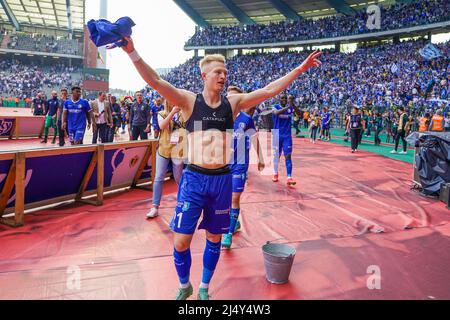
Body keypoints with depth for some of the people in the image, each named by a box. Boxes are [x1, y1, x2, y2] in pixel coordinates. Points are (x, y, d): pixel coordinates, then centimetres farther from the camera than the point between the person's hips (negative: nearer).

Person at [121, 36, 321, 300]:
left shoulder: (233, 102, 4)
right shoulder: (189, 101, -2)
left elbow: (270, 90, 3)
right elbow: (156, 81, -14)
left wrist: (301, 69, 1)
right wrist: (133, 53, -26)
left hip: (222, 180, 2)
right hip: (194, 179, -2)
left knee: (214, 239, 14)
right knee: (181, 242, 0)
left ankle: (204, 288, 38)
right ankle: (185, 287, 30)